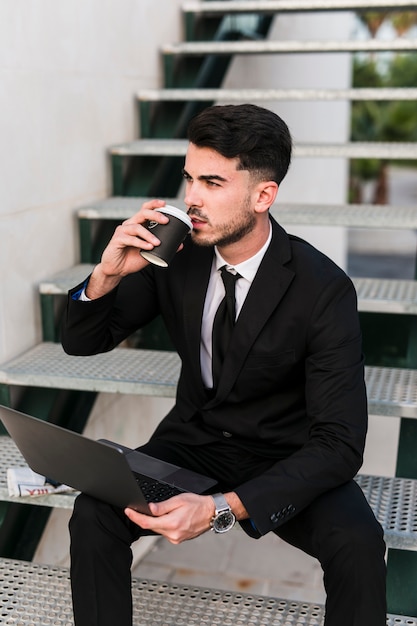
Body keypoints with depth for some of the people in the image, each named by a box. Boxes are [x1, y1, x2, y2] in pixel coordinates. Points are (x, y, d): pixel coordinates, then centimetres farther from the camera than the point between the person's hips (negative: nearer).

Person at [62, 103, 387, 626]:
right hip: (193, 439, 3)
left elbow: (340, 443, -24)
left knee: (358, 543, -30)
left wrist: (222, 508, -37)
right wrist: (108, 274, -24)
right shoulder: (176, 254, -10)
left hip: (284, 457, -2)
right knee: (92, 515, -23)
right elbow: (81, 341, -1)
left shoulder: (324, 290, -22)